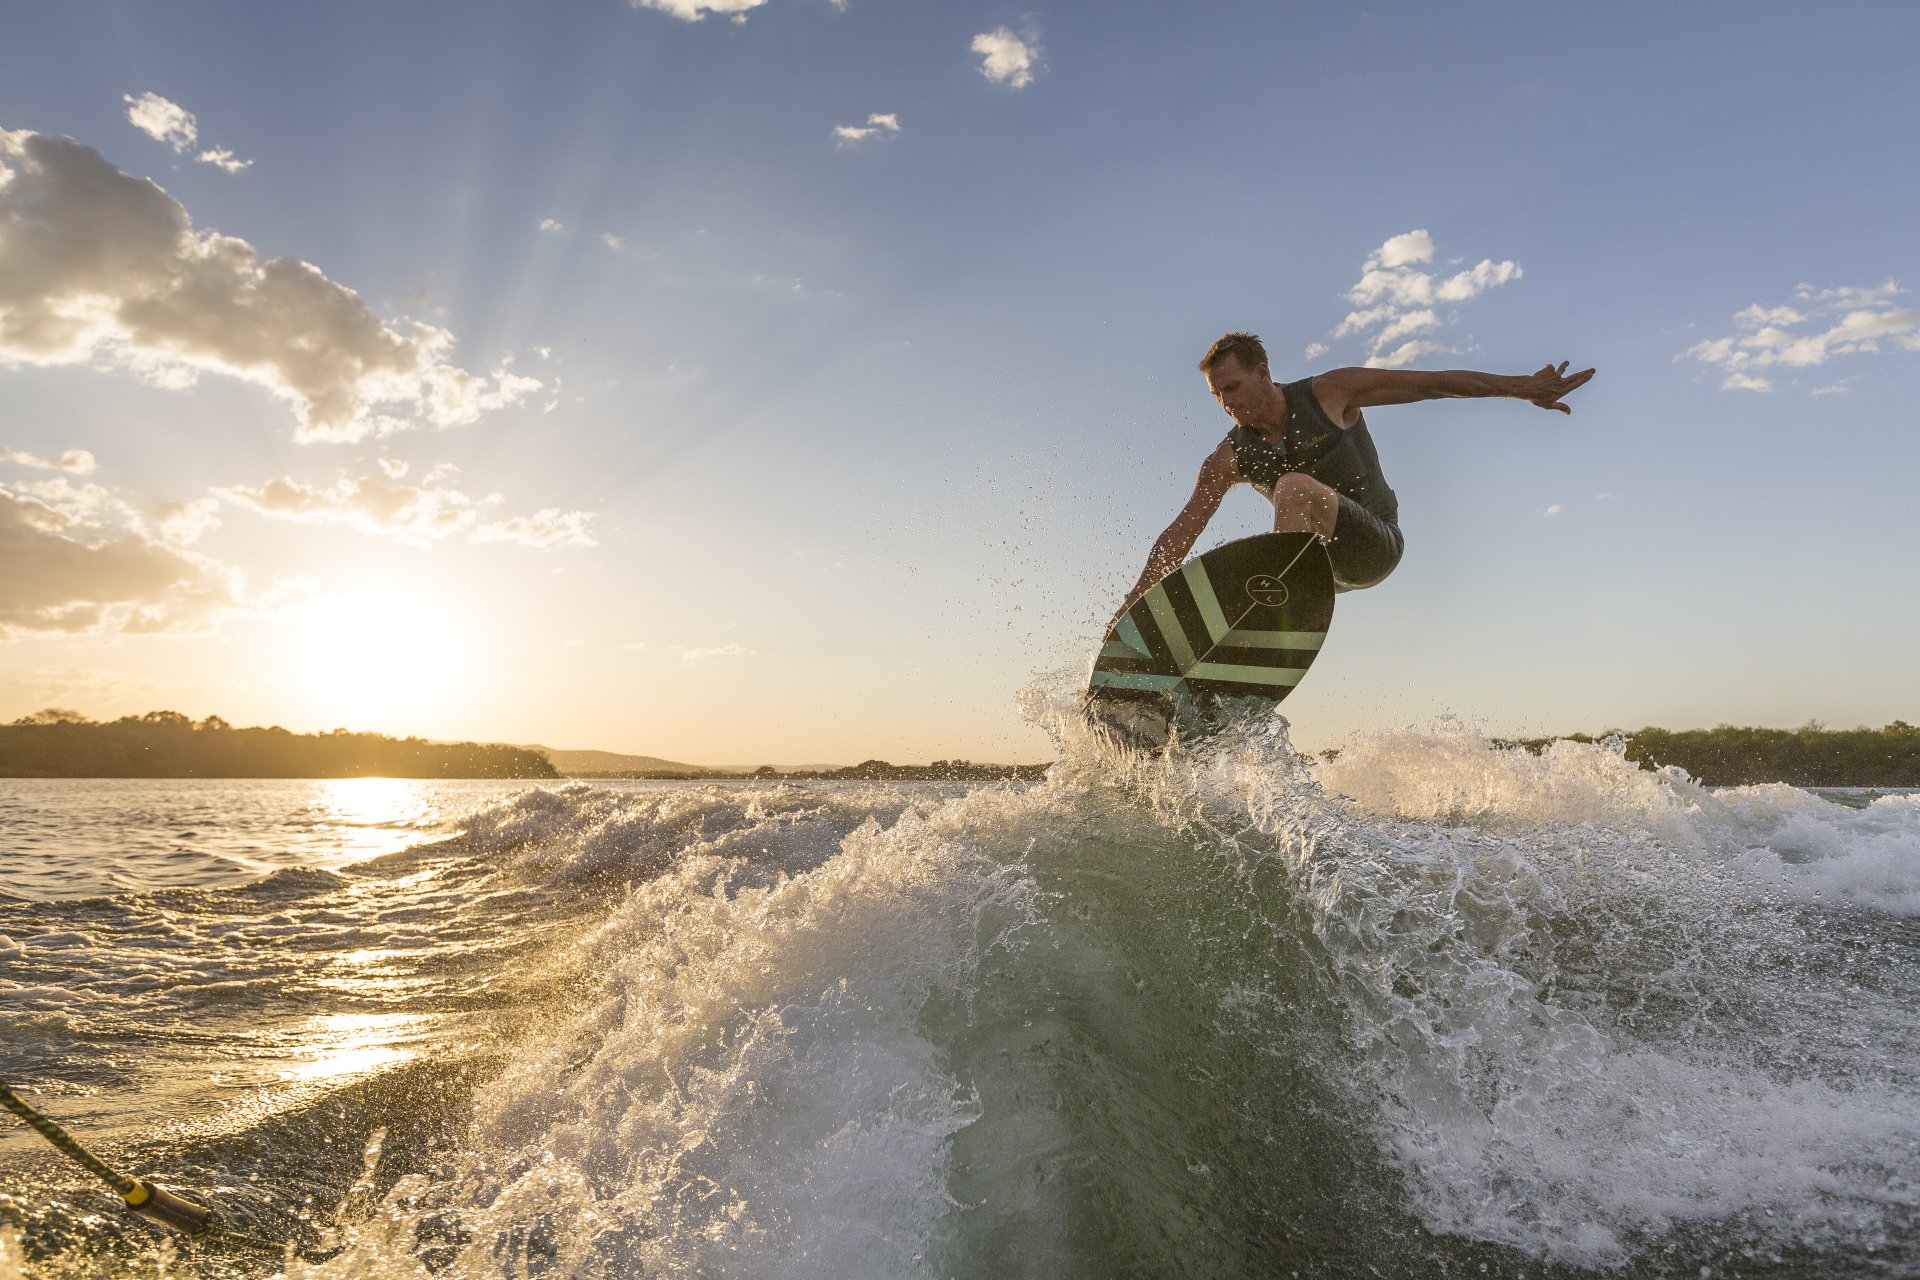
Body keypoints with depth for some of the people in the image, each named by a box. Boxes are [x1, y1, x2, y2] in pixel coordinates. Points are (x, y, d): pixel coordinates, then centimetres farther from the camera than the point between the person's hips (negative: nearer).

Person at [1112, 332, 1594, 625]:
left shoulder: (1328, 394, -9)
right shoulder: (1230, 458, -2)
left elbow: (1432, 383, -6)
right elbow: (1182, 532, -6)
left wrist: (1524, 387, -11)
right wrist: (1133, 604, -14)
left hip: (1375, 544, -5)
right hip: (1319, 564, 5)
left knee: (1295, 486, -32)